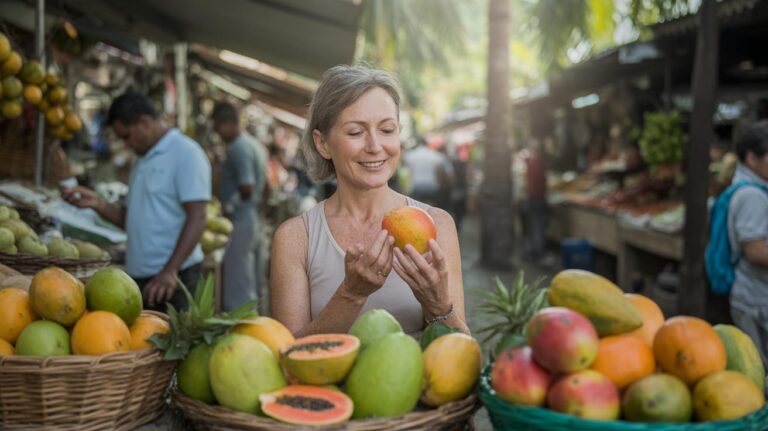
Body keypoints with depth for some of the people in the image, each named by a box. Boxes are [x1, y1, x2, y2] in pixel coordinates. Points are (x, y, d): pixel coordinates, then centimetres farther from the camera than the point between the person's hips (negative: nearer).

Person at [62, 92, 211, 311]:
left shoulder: (185, 153, -7)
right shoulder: (143, 162, 19)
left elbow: (196, 218, -16)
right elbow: (133, 219, 19)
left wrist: (170, 271, -25)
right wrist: (98, 204, 2)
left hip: (172, 279, -8)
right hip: (137, 277, 8)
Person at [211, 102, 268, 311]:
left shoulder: (238, 148, -16)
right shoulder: (254, 145, 15)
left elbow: (246, 188, -23)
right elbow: (263, 185, 20)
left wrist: (229, 206, -9)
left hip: (240, 221, -10)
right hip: (253, 218, 10)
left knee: (237, 288, -5)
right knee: (250, 284, 16)